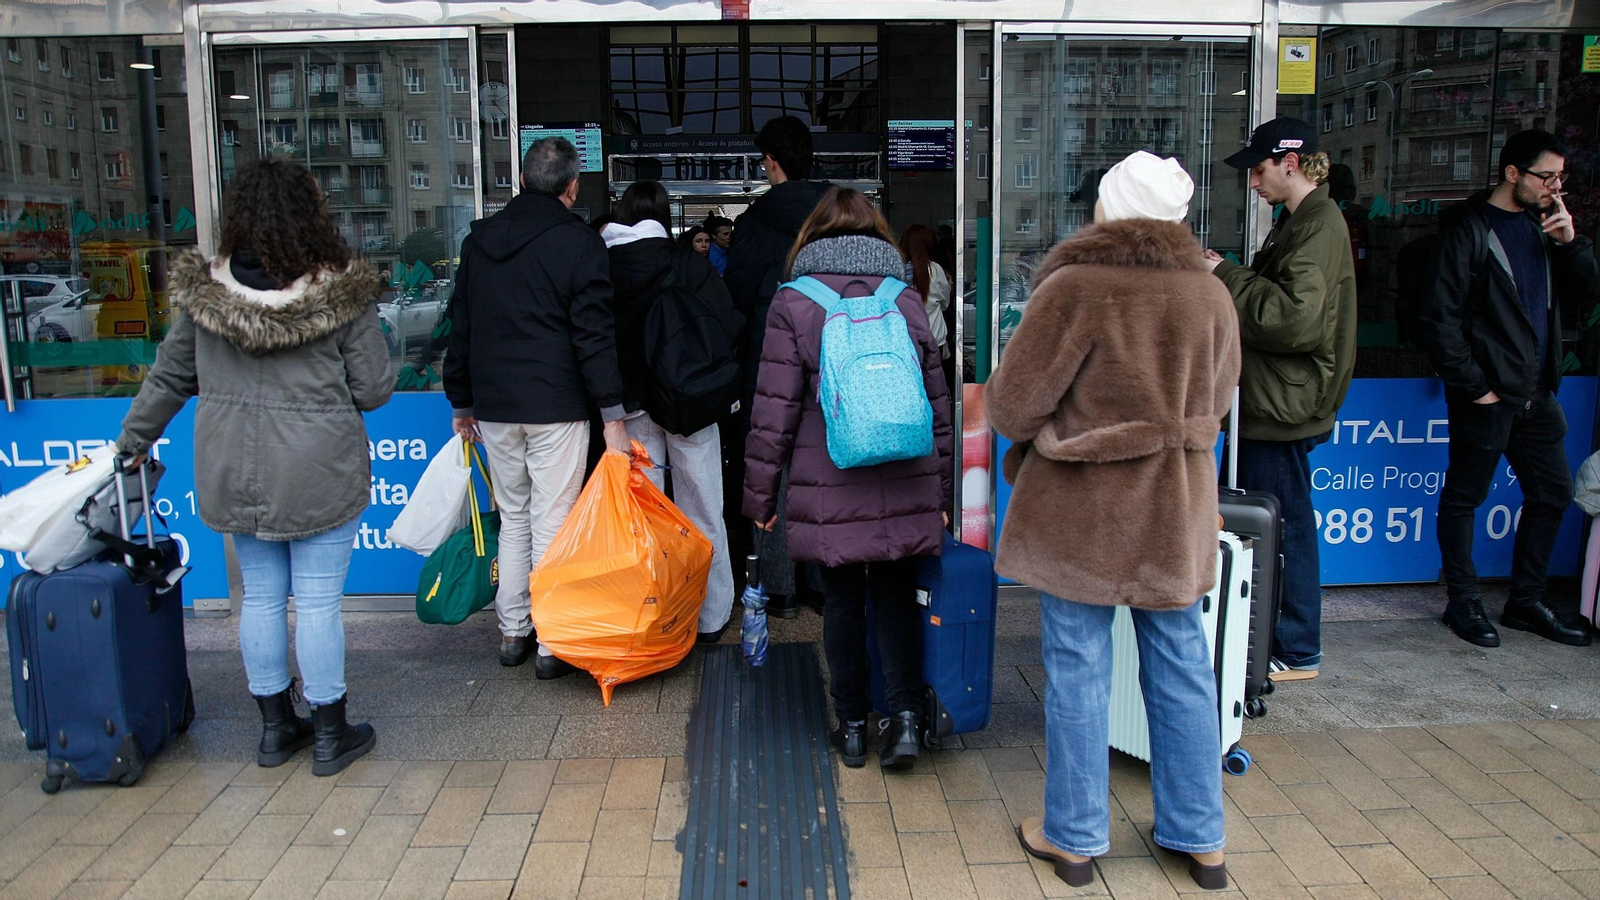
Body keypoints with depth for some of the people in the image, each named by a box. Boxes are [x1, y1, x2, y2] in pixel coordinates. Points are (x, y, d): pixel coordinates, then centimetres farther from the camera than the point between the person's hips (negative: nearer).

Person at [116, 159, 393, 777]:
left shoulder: (203, 292, -3)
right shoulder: (341, 295, -13)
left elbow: (168, 378, 9)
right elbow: (374, 389, -8)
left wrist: (134, 440, 24)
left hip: (235, 476, 4)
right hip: (320, 476, -4)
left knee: (261, 595, 16)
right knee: (318, 600, 4)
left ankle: (275, 727, 30)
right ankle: (329, 735, 17)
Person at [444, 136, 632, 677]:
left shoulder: (479, 239, 10)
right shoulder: (579, 243, -7)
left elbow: (460, 327, 14)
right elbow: (594, 335, -12)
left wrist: (461, 402, 21)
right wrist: (612, 414, -10)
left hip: (493, 406, 5)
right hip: (556, 408, -5)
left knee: (512, 517, 16)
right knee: (552, 522, 0)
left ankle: (512, 632, 23)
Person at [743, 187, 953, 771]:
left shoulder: (793, 306, -4)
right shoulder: (907, 302, 6)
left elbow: (774, 412, -5)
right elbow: (937, 405, 10)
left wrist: (760, 494, 4)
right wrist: (940, 491, 19)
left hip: (829, 493, -2)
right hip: (906, 490, 2)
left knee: (843, 601, 11)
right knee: (897, 594, 14)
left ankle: (851, 725, 21)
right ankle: (905, 714, 4)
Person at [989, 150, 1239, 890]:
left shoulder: (1073, 288, -14)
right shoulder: (1210, 294, 2)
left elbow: (1014, 401, -11)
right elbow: (1215, 403, 12)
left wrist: (1043, 435, 10)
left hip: (1080, 507, -4)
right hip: (1176, 509, 5)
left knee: (1078, 669, 6)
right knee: (1181, 667, 14)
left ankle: (1075, 837, 19)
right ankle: (1199, 837, 26)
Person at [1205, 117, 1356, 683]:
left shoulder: (1320, 224, -16)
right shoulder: (1298, 221, 16)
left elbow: (1295, 316, -26)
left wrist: (1226, 276, -17)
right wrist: (1224, 276, 6)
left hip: (1286, 406, -10)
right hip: (1268, 401, 10)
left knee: (1286, 528, -1)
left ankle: (1298, 652, 12)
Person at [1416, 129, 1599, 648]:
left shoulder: (1542, 223, 12)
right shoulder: (1468, 229, -10)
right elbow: (1438, 317, -15)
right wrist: (1473, 384, -15)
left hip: (1536, 392, 8)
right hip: (1487, 393, -8)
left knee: (1553, 492, 14)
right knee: (1464, 497, 4)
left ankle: (1526, 600, 28)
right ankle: (1462, 602, 17)